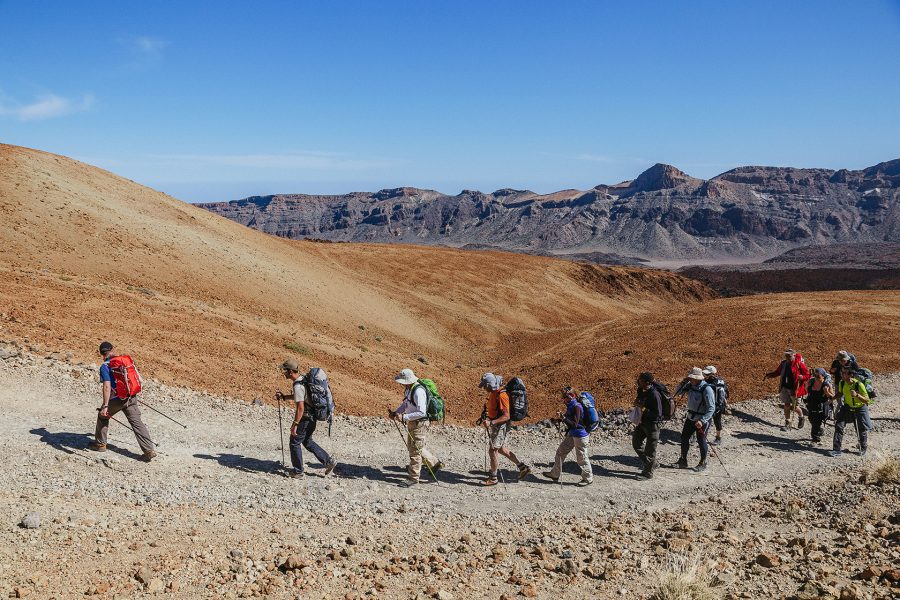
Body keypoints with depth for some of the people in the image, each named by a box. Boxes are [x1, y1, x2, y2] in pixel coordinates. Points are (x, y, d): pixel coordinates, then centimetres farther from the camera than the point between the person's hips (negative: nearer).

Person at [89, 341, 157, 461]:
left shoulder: (105, 366, -9)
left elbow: (107, 387, -20)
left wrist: (105, 406, -22)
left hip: (117, 399, -4)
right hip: (131, 398, 5)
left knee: (103, 416, 24)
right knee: (137, 423, 2)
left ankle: (100, 444, 35)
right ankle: (149, 450, -6)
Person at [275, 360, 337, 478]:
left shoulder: (298, 385, -24)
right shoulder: (303, 379, 7)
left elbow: (300, 408, -27)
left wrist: (294, 424, -22)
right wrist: (283, 396, 16)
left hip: (306, 418, -9)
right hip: (312, 416, 10)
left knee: (295, 442, 6)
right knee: (307, 442, 22)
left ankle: (298, 471, 17)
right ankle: (329, 461, 21)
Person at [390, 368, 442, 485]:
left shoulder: (418, 391, -26)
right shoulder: (408, 389, 5)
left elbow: (421, 412, -30)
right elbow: (405, 404, 19)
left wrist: (404, 417, -31)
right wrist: (395, 412, 3)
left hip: (419, 423, -10)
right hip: (412, 423, 10)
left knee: (415, 450, -1)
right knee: (411, 446, 23)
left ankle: (414, 478, 11)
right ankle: (435, 463, 37)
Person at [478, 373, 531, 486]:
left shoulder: (501, 395, -25)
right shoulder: (493, 392, 5)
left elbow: (506, 416, -29)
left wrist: (491, 422, -37)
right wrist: (486, 416, 11)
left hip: (500, 426, -10)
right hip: (494, 425, 10)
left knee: (492, 451, -1)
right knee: (501, 449, 20)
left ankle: (493, 478, 13)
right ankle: (523, 467, 26)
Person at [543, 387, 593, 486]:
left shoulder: (577, 407, -22)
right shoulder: (570, 406, 5)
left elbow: (574, 424, -23)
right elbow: (567, 418, 16)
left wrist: (563, 418, -28)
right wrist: (558, 419, 0)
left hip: (580, 435, -10)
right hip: (572, 434, 10)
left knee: (581, 458, 2)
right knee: (560, 452, 15)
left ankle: (588, 478, 20)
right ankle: (555, 474, 27)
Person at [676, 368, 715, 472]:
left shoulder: (707, 389, -22)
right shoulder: (690, 386, -1)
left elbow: (711, 408, -23)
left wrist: (702, 421, -31)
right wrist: (684, 382, 2)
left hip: (703, 420, -7)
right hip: (691, 418, 7)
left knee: (701, 441, 5)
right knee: (684, 438, 10)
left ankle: (702, 464, 24)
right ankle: (683, 461, 25)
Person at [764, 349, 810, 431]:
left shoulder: (800, 364, -11)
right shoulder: (784, 363, 4)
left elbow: (808, 375, -9)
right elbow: (777, 372, 20)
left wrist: (801, 377, -29)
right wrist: (768, 375, 6)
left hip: (795, 389, -4)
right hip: (785, 388, 4)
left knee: (795, 407, 5)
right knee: (786, 405, 7)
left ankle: (801, 418, 37)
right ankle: (787, 423, 18)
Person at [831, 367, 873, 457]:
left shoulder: (859, 385, -28)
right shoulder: (842, 383, -13)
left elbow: (866, 400, -25)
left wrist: (857, 395, -42)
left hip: (860, 408, -4)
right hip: (847, 407, 4)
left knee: (862, 430, 11)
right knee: (839, 425, -10)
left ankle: (863, 449, 39)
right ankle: (836, 450, -4)